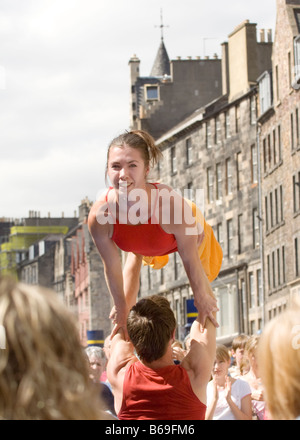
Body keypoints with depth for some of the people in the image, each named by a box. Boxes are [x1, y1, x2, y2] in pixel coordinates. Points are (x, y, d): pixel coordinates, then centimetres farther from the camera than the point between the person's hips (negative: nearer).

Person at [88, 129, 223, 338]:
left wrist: (201, 298, -14)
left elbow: (190, 259, -30)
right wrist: (121, 307, -7)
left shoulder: (173, 204, -50)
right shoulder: (99, 216, -43)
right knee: (134, 261, 35)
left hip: (187, 230, -2)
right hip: (143, 245, 2)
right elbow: (112, 268, -23)